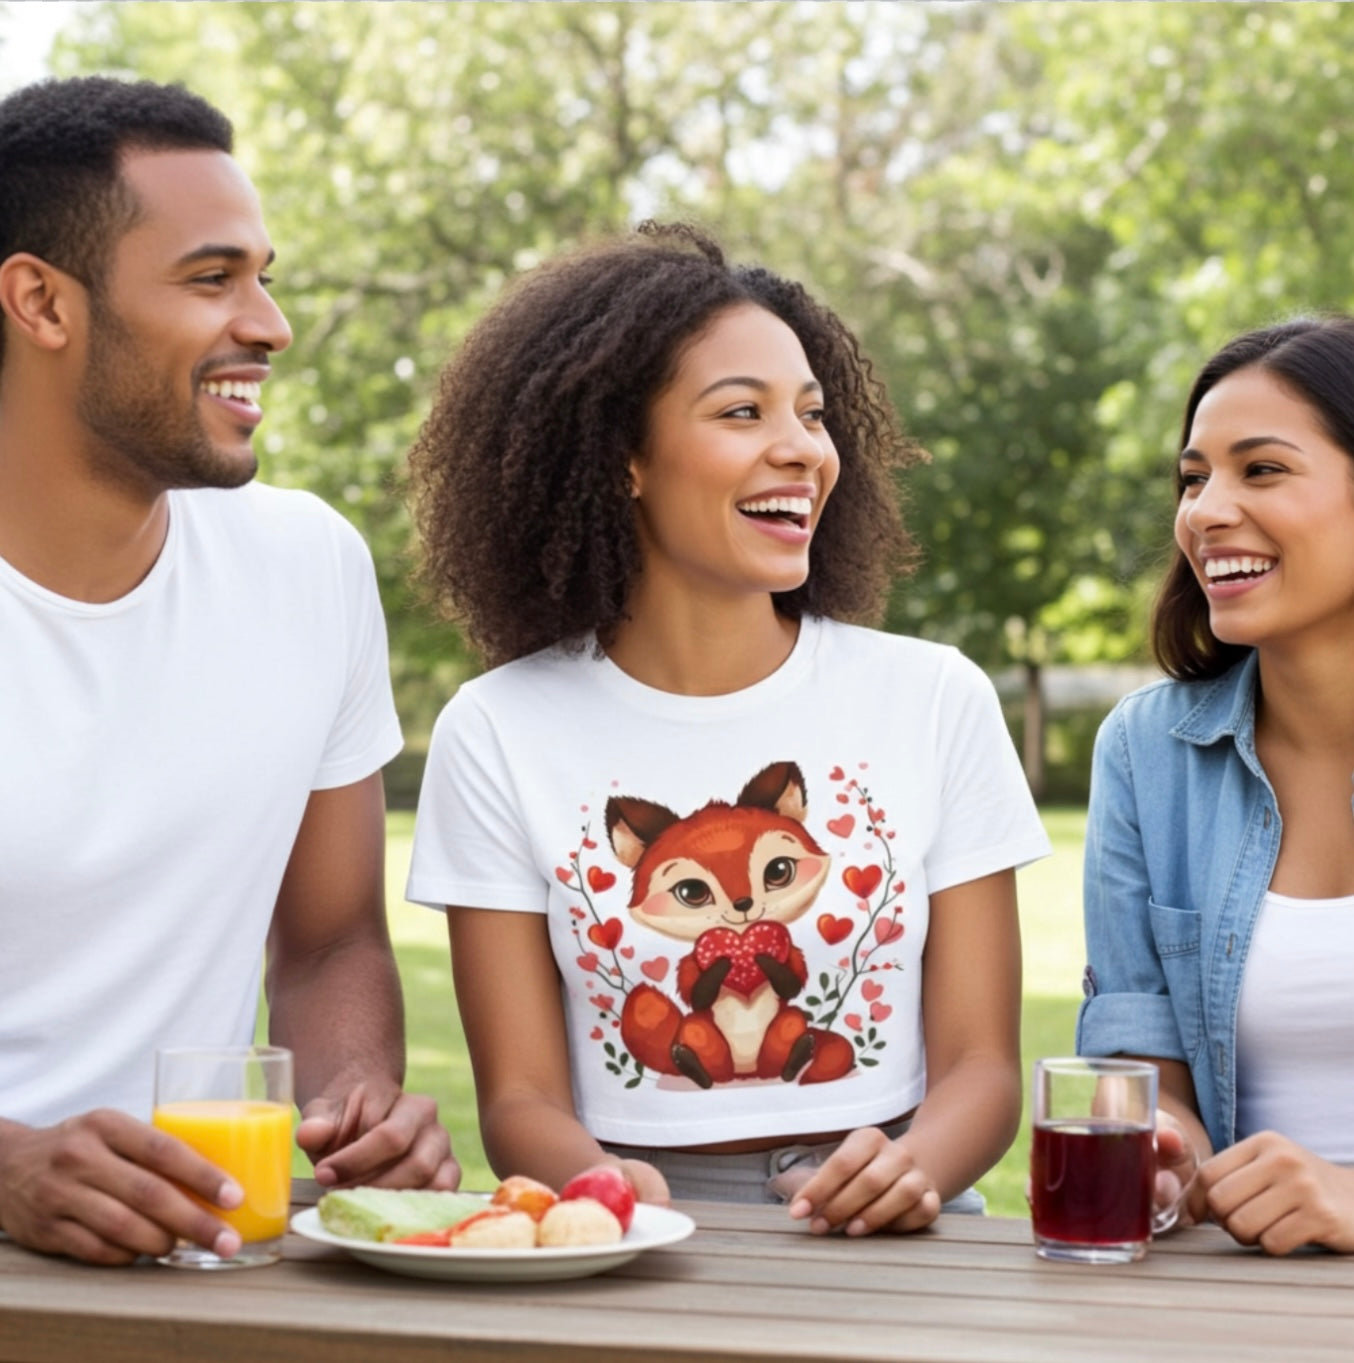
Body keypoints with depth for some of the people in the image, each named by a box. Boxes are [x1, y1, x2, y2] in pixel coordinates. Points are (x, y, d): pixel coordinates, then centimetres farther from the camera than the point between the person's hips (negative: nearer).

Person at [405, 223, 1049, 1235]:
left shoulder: (937, 700, 5)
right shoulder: (499, 733, 3)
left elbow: (981, 1064, 4)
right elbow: (522, 1094, 2)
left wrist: (912, 1166, -18)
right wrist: (596, 1182, -20)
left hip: (881, 1245, 1)